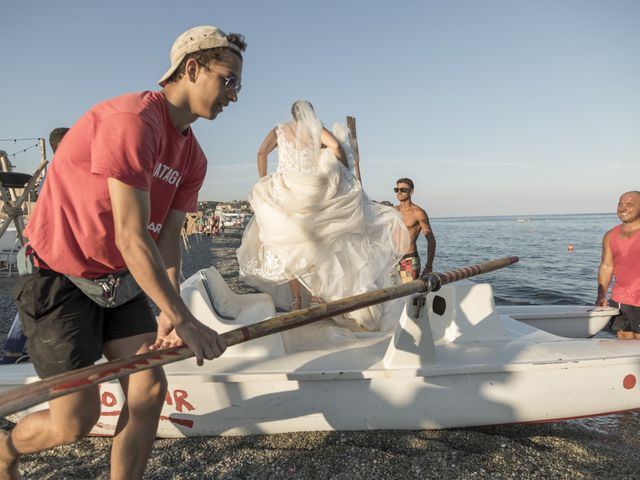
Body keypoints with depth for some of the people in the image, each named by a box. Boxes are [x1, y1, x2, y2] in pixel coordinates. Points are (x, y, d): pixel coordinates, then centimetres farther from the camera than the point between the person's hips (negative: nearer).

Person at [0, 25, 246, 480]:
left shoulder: (193, 157, 2)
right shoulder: (132, 120, -25)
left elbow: (168, 239, -4)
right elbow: (132, 240, -29)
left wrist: (171, 314, -17)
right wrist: (185, 321, -26)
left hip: (119, 280, 8)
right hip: (60, 279, -7)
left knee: (150, 388, -1)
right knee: (76, 421, 1)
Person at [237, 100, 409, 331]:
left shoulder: (279, 129, 13)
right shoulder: (317, 129, 9)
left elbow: (262, 152, -2)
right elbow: (336, 147, -8)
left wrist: (263, 183, 5)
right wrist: (349, 177, 0)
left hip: (285, 190, 0)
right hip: (313, 190, 0)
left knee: (289, 244, 7)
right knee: (317, 241, 15)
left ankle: (296, 298, 5)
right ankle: (319, 291, 12)